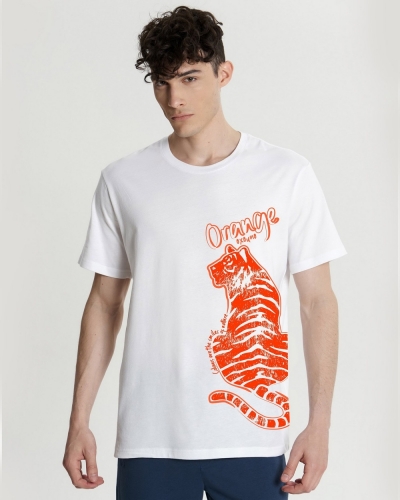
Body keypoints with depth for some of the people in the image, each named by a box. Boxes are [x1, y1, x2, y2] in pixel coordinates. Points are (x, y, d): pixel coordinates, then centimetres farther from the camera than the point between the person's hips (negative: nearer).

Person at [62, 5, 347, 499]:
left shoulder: (287, 174, -1)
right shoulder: (123, 181, 3)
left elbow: (318, 301, 1)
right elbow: (105, 302, 9)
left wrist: (319, 422, -4)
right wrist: (79, 420, 6)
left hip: (253, 438, -1)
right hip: (149, 438, 1)